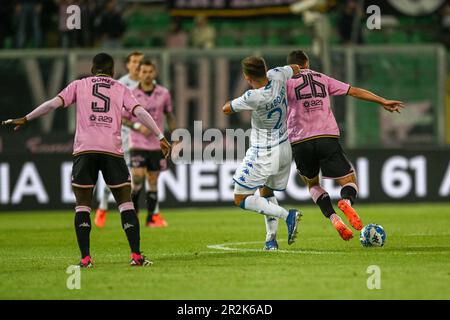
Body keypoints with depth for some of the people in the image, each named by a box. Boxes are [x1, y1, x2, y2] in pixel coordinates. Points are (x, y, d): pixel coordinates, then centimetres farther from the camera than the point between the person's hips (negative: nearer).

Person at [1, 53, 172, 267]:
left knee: (82, 205, 7)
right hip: (112, 149, 0)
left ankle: (85, 258, -2)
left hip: (84, 149, 0)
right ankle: (136, 255, -2)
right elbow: (139, 112, 3)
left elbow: (54, 103, 3)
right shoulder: (120, 89, 15)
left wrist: (25, 119, 10)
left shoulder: (79, 85, 15)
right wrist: (161, 137, 2)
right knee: (125, 203, 6)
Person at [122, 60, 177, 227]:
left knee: (153, 181, 5)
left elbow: (169, 116, 13)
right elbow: (122, 119, 0)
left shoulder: (164, 94, 2)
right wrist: (138, 126, -17)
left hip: (157, 144, 3)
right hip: (138, 144, -3)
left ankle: (152, 218, 12)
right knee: (137, 179, -14)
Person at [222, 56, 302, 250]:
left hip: (263, 154, -8)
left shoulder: (254, 98, -28)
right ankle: (271, 239, 18)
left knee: (241, 199, 0)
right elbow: (295, 69, 15)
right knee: (266, 191, 25)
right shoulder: (277, 76, -9)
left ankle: (287, 216, -14)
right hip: (284, 149, 8)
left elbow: (226, 109, -12)